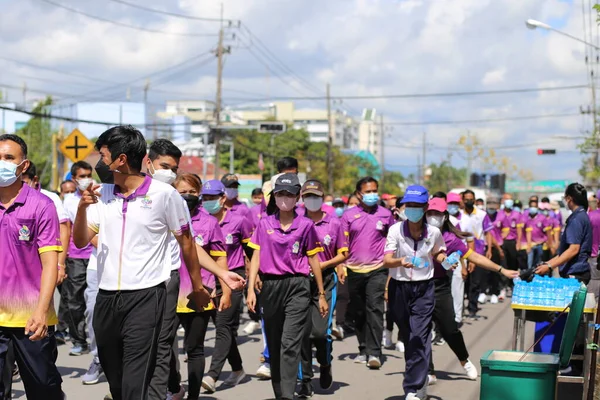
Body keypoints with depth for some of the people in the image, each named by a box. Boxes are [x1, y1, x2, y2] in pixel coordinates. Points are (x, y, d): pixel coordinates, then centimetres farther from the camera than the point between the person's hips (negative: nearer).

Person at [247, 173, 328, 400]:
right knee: (273, 344, 10)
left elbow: (313, 260, 6)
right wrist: (251, 289, -3)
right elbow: (256, 257, 6)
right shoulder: (265, 224, 6)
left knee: (290, 343, -13)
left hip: (297, 287, -3)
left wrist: (322, 294, 8)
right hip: (271, 286, 3)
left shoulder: (305, 225, 1)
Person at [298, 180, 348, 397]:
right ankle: (305, 380, 10)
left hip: (325, 280, -1)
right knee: (302, 332, -2)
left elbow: (343, 255, 6)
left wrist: (323, 265, -8)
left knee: (321, 331, -10)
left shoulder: (334, 223, 3)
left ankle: (325, 364, 22)